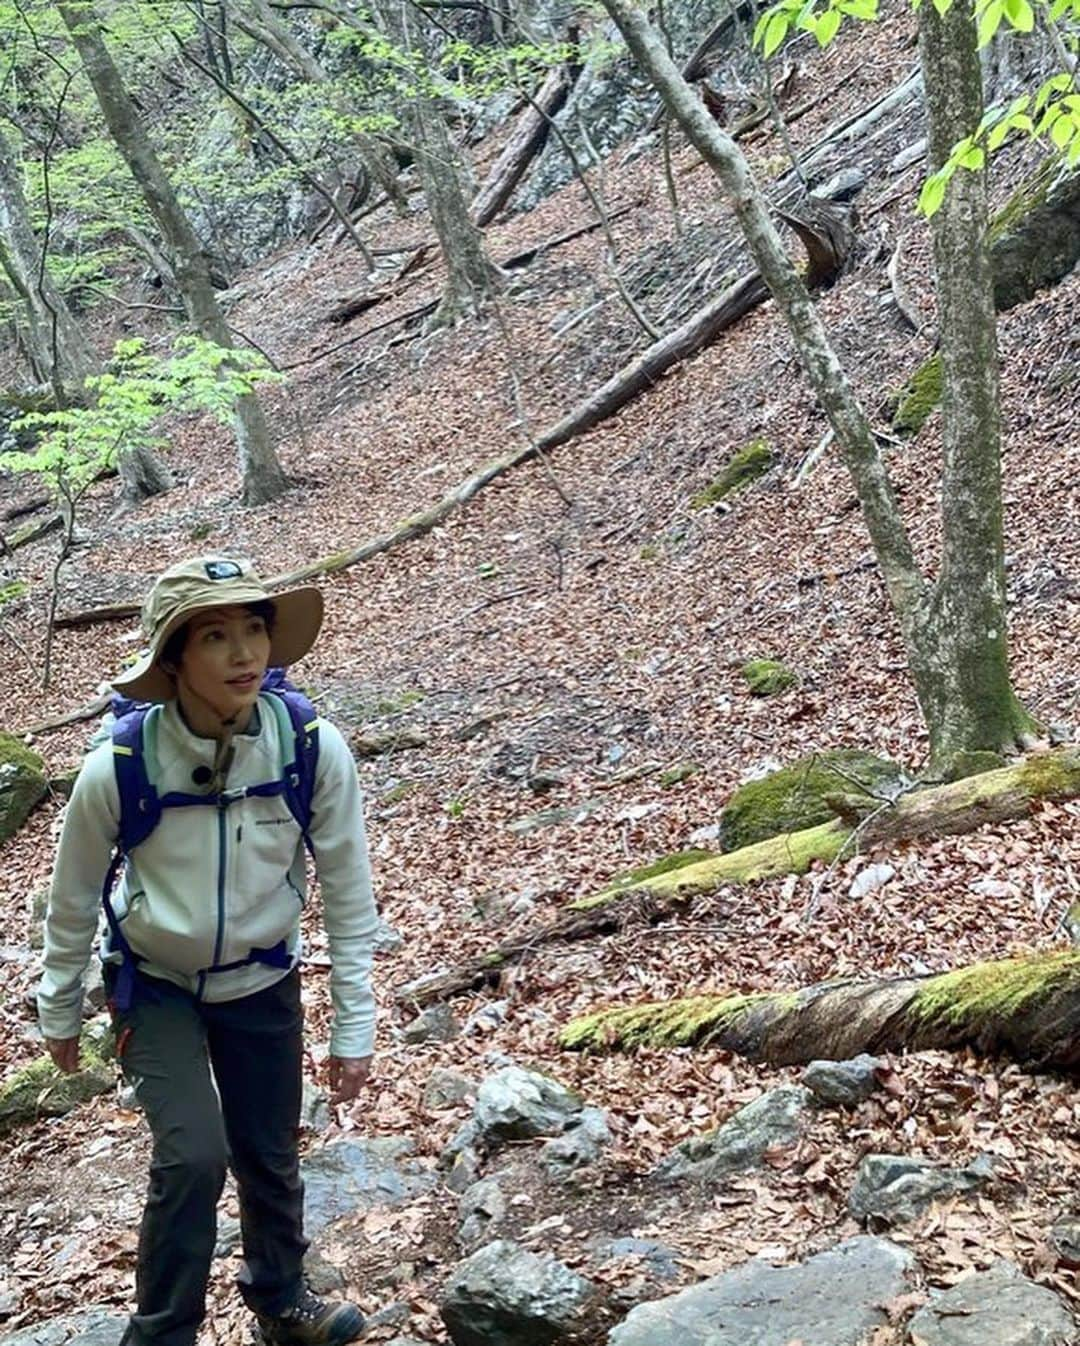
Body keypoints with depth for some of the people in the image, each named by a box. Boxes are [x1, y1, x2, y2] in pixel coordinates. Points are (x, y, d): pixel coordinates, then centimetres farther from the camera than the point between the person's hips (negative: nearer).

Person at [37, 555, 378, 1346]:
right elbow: (74, 898, -8)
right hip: (155, 985, -2)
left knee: (270, 1157, 15)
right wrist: (59, 1012, 4)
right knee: (194, 1156, -17)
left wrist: (355, 1027, -9)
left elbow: (349, 895, -13)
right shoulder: (118, 767, -27)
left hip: (263, 983, 2)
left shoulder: (314, 749, -24)